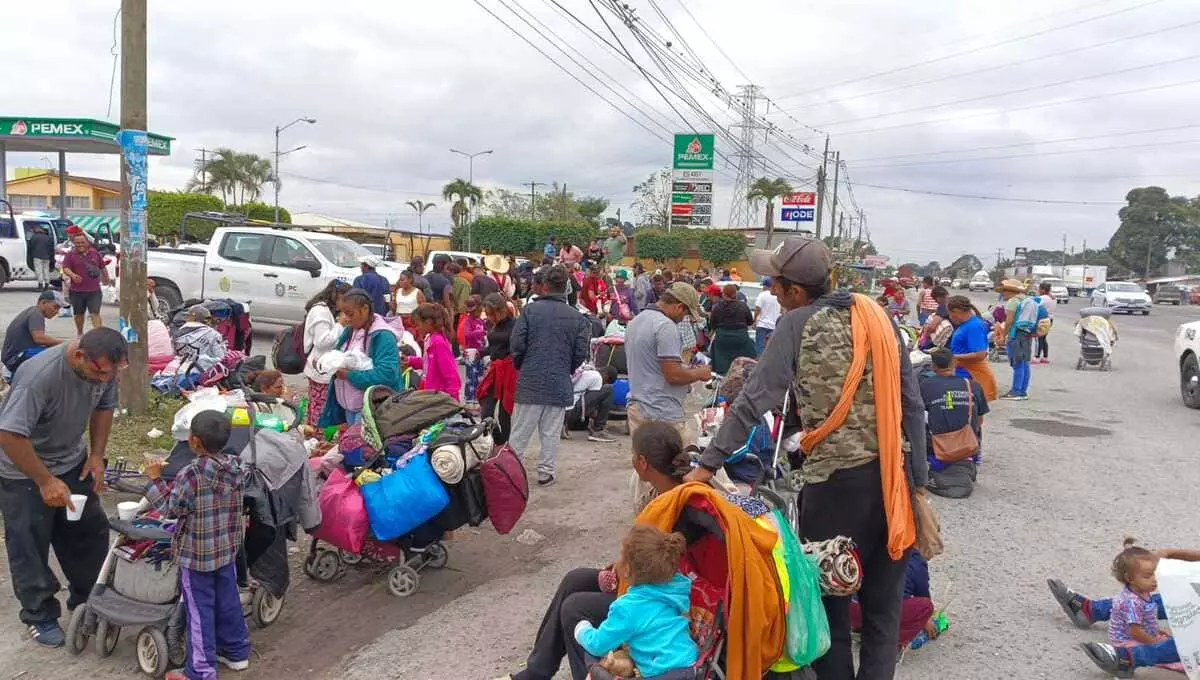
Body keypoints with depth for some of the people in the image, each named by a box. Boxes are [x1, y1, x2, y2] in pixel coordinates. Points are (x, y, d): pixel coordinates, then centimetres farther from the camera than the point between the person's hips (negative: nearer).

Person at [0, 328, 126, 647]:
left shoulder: (105, 368, -16)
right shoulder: (39, 375, -36)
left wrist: (97, 455, -3)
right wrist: (45, 482, -29)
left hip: (71, 462, 6)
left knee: (91, 532, 10)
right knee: (30, 547, 3)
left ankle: (86, 599, 29)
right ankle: (40, 615, 20)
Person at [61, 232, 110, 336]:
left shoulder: (95, 253, 8)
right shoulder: (70, 255, 1)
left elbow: (103, 268, 20)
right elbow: (65, 268, -10)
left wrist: (107, 279, 29)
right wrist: (73, 275, -30)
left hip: (94, 290, 0)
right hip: (77, 291, 0)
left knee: (95, 313, -8)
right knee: (79, 314, 15)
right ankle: (79, 333, 32)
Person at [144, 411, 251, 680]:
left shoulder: (191, 473, -23)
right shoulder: (236, 466, -4)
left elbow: (170, 509, -13)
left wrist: (155, 479, -5)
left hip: (196, 554, -6)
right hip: (228, 548, 6)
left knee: (200, 611, 4)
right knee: (228, 601, 20)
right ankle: (236, 652, 34)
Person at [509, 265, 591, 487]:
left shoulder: (530, 310, -6)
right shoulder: (577, 317, -2)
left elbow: (517, 344, -7)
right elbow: (581, 352, -1)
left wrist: (520, 366, 12)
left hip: (530, 380, -1)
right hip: (559, 383, 1)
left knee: (521, 430, 7)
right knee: (551, 431, 10)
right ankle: (545, 472, 14)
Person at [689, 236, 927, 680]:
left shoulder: (797, 325, -6)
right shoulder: (878, 317, 7)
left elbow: (755, 400, -13)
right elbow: (912, 404, 7)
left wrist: (708, 464, -11)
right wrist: (917, 477, 13)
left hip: (837, 476, -5)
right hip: (891, 471, 5)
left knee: (829, 593, 13)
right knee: (883, 600, 16)